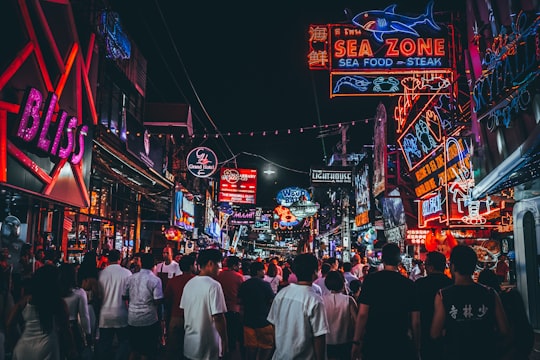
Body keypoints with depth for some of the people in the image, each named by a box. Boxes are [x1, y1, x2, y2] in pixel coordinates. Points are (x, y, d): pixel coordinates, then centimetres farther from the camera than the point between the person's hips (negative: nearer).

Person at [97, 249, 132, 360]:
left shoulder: (101, 273, -4)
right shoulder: (127, 273, -10)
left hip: (105, 315, 2)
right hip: (121, 314, -2)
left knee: (104, 343, 12)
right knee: (124, 342, 10)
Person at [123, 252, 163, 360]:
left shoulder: (131, 278, 0)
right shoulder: (155, 280, -13)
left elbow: (124, 296, 7)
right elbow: (158, 301, -17)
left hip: (132, 320, 4)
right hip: (148, 320, -4)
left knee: (134, 349, 19)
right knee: (146, 351, 8)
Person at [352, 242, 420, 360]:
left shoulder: (371, 279, -8)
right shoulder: (409, 284, -2)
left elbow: (362, 314, -11)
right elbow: (415, 321, -1)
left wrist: (356, 342, -3)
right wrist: (416, 347, 10)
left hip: (373, 342, -1)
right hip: (400, 344, 1)